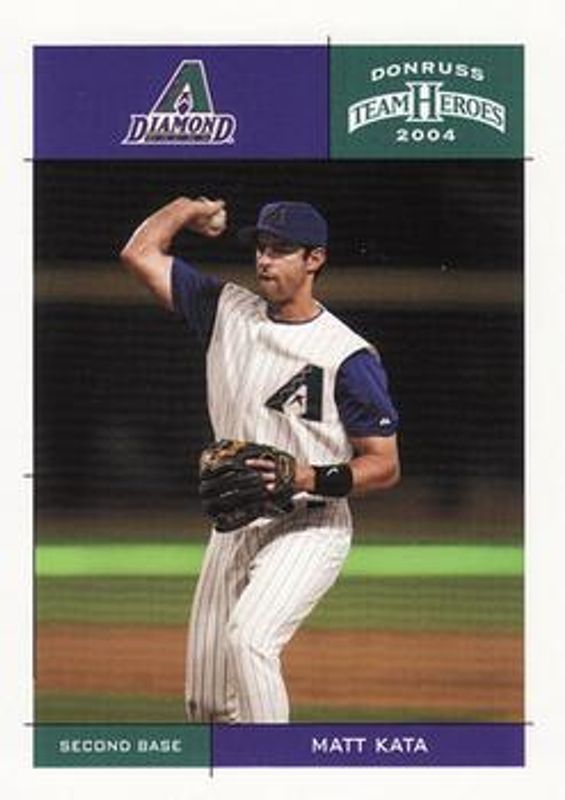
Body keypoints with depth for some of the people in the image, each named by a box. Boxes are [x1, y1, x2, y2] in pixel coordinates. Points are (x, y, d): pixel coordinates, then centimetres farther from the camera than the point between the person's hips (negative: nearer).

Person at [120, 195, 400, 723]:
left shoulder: (349, 356, -11)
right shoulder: (228, 312, 5)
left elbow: (385, 466, -10)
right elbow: (139, 253, 9)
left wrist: (310, 479, -24)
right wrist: (194, 207, 15)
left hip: (309, 528, -6)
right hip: (233, 529, 6)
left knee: (248, 638, -31)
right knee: (207, 703, 6)